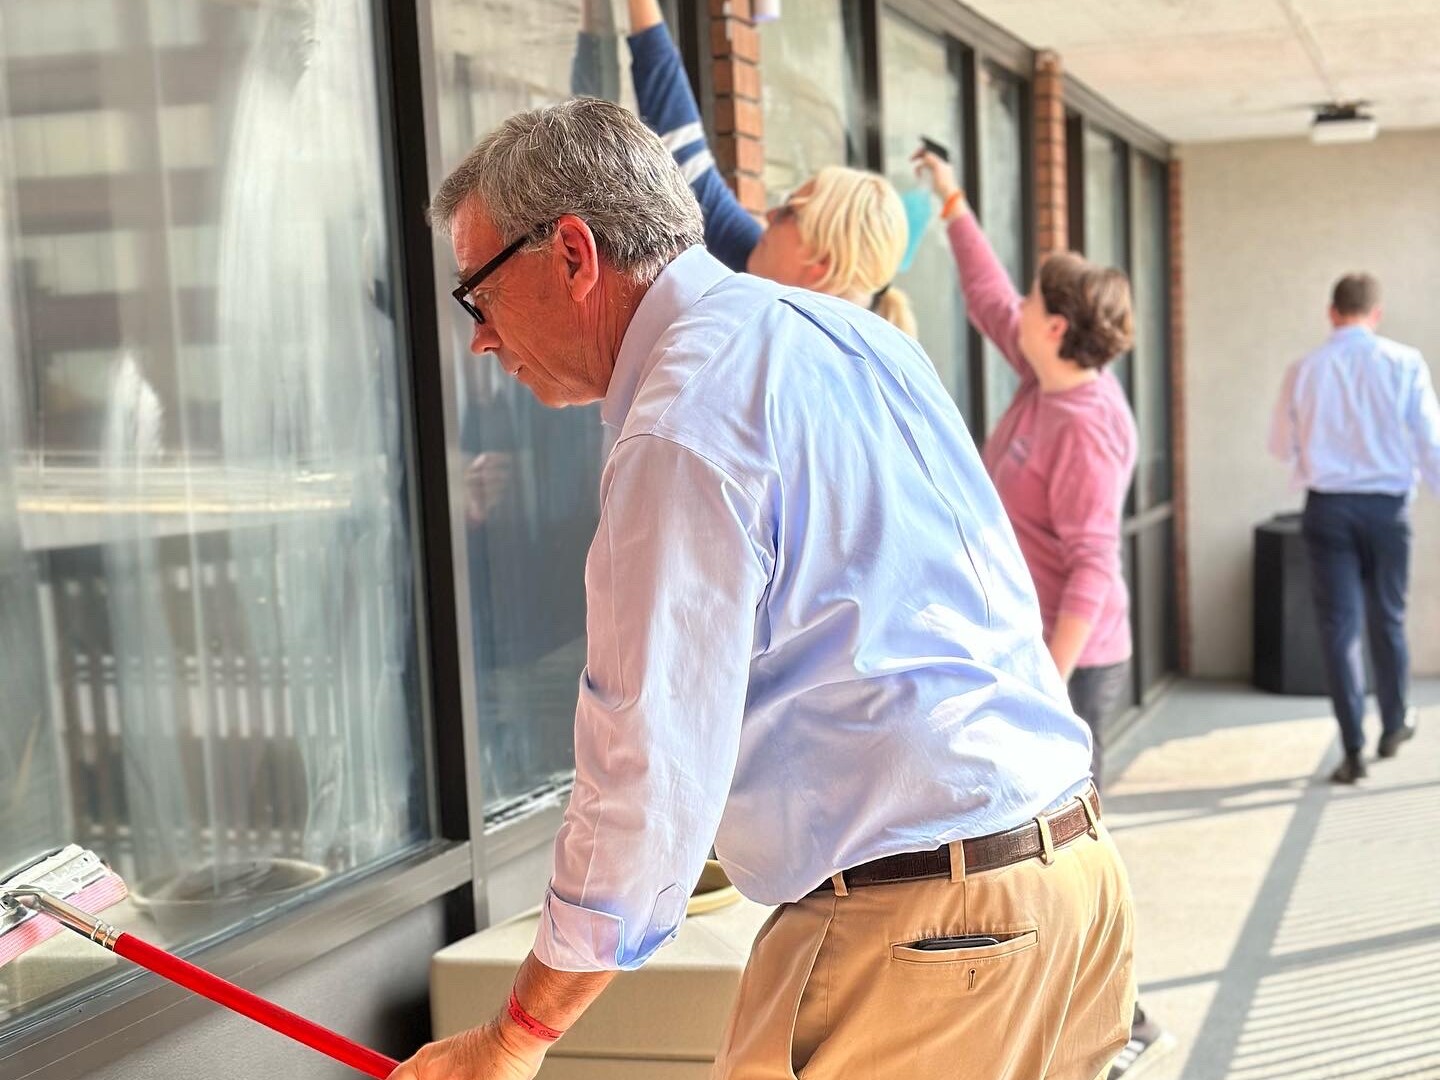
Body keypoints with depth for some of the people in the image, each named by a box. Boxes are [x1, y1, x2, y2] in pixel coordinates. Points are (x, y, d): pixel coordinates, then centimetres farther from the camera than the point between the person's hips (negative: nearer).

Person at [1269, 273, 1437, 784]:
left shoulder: (1303, 370, -2)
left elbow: (1281, 446, 7)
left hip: (1327, 507, 0)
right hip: (1386, 506, 0)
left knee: (1339, 627, 3)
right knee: (1388, 620, 17)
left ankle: (1353, 750, 2)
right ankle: (1393, 726, 35)